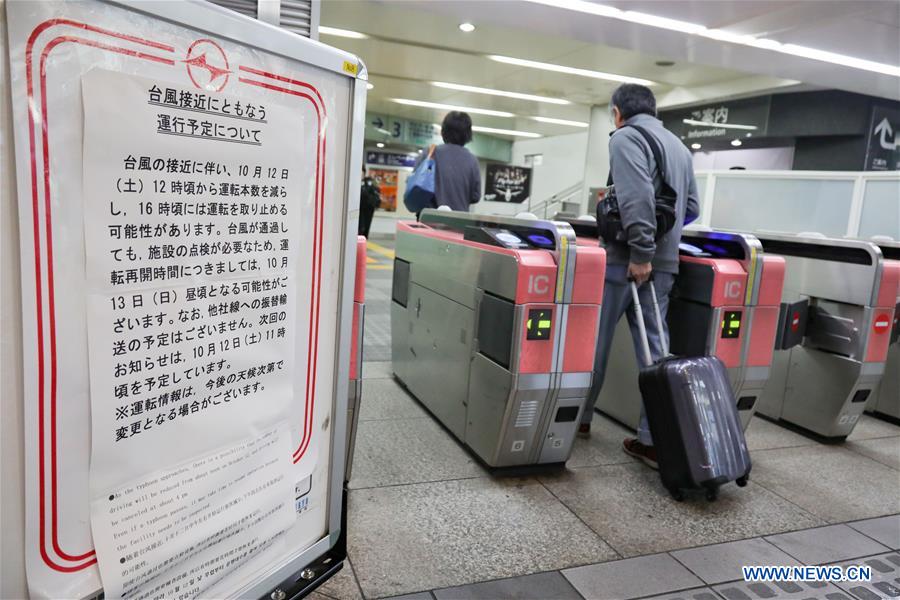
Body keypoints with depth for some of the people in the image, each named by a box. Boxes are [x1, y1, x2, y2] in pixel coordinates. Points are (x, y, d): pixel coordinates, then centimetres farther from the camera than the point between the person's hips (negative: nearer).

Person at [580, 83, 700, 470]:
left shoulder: (625, 138, -5)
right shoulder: (678, 145, 21)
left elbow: (637, 197, -20)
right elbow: (692, 208, 21)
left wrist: (640, 251, -21)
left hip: (626, 259, -7)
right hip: (665, 263, 7)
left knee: (594, 341, 7)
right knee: (655, 346, 6)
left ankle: (579, 417, 22)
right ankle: (655, 439, 7)